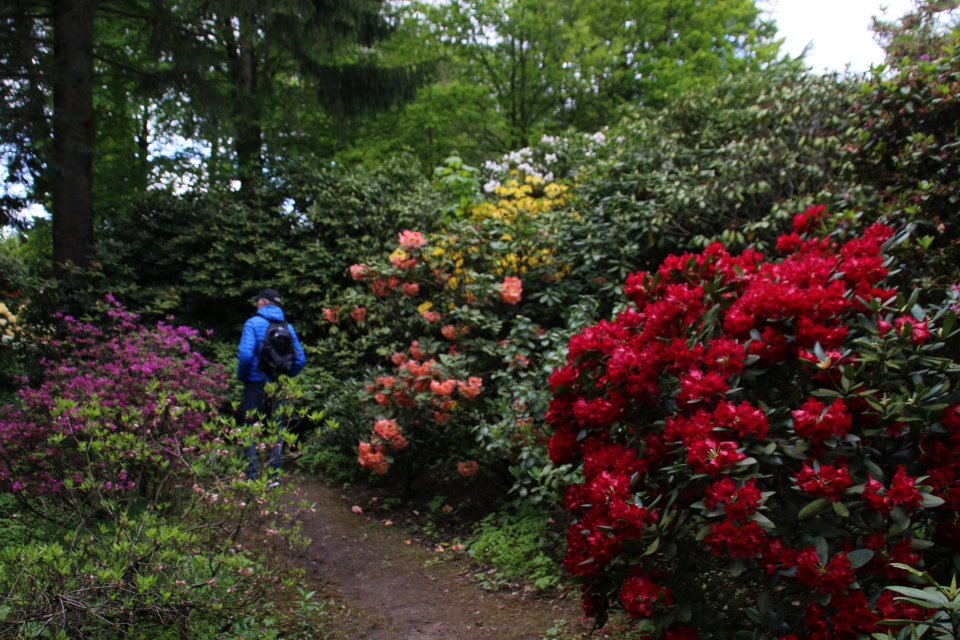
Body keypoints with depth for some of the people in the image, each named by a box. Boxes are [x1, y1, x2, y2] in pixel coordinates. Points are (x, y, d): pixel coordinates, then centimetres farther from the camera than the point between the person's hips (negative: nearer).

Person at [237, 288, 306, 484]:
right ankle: (273, 475, 13)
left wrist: (241, 375, -3)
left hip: (255, 385, -4)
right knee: (276, 430, 11)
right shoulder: (287, 327, 6)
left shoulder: (253, 323, -7)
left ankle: (252, 476, 6)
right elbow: (300, 359, 3)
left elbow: (245, 354, -19)